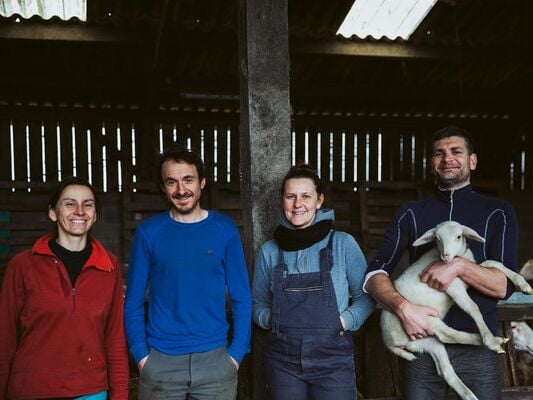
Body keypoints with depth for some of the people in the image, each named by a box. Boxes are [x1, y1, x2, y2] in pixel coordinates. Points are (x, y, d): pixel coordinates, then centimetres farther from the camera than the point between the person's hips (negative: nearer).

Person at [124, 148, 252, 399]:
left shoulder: (225, 230, -1)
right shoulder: (148, 232, -2)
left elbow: (241, 298, 1)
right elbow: (133, 301, 2)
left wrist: (237, 352, -5)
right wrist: (141, 355, -6)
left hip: (215, 358, 0)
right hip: (160, 361, 0)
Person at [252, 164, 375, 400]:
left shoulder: (343, 244, -2)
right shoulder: (269, 252, 4)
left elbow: (366, 295, 4)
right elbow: (258, 304, 12)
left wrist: (345, 320, -11)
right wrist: (273, 319, -6)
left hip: (333, 358, -1)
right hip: (282, 360, 2)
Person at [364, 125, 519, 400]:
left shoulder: (498, 213, 4)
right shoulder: (410, 214, 7)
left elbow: (505, 286, -3)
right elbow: (374, 275, -1)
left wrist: (460, 266, -20)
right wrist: (403, 308, -20)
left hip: (477, 348, -1)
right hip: (422, 345, 1)